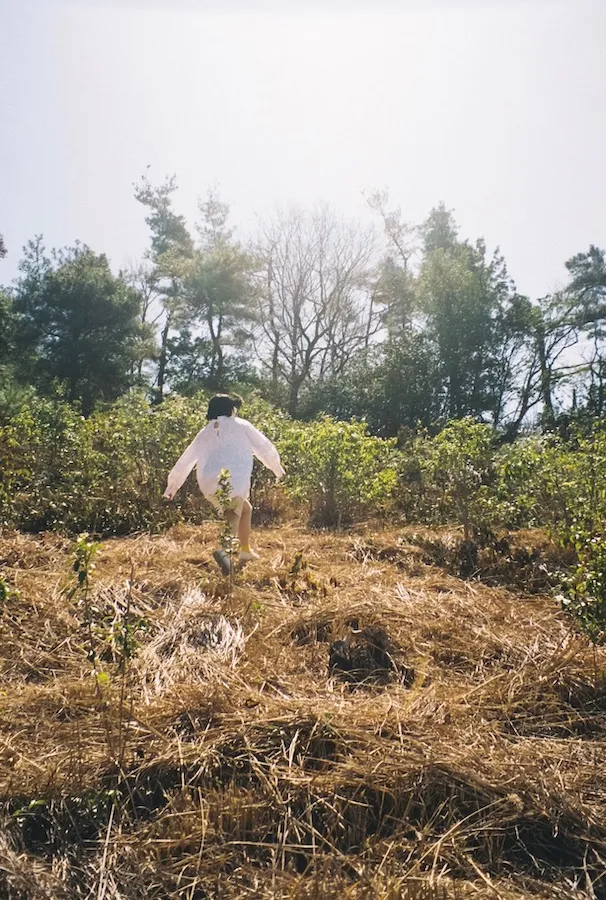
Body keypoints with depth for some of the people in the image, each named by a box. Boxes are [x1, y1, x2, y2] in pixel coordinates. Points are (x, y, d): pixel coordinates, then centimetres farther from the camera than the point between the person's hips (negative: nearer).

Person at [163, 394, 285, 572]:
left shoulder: (205, 432, 20)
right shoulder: (241, 425, 9)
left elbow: (186, 460, 21)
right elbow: (264, 447, 13)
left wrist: (173, 485, 29)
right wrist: (277, 468, 27)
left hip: (209, 485, 5)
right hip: (233, 483, -5)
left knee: (245, 508, 27)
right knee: (233, 519, -5)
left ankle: (245, 551, 30)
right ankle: (224, 548, -35)